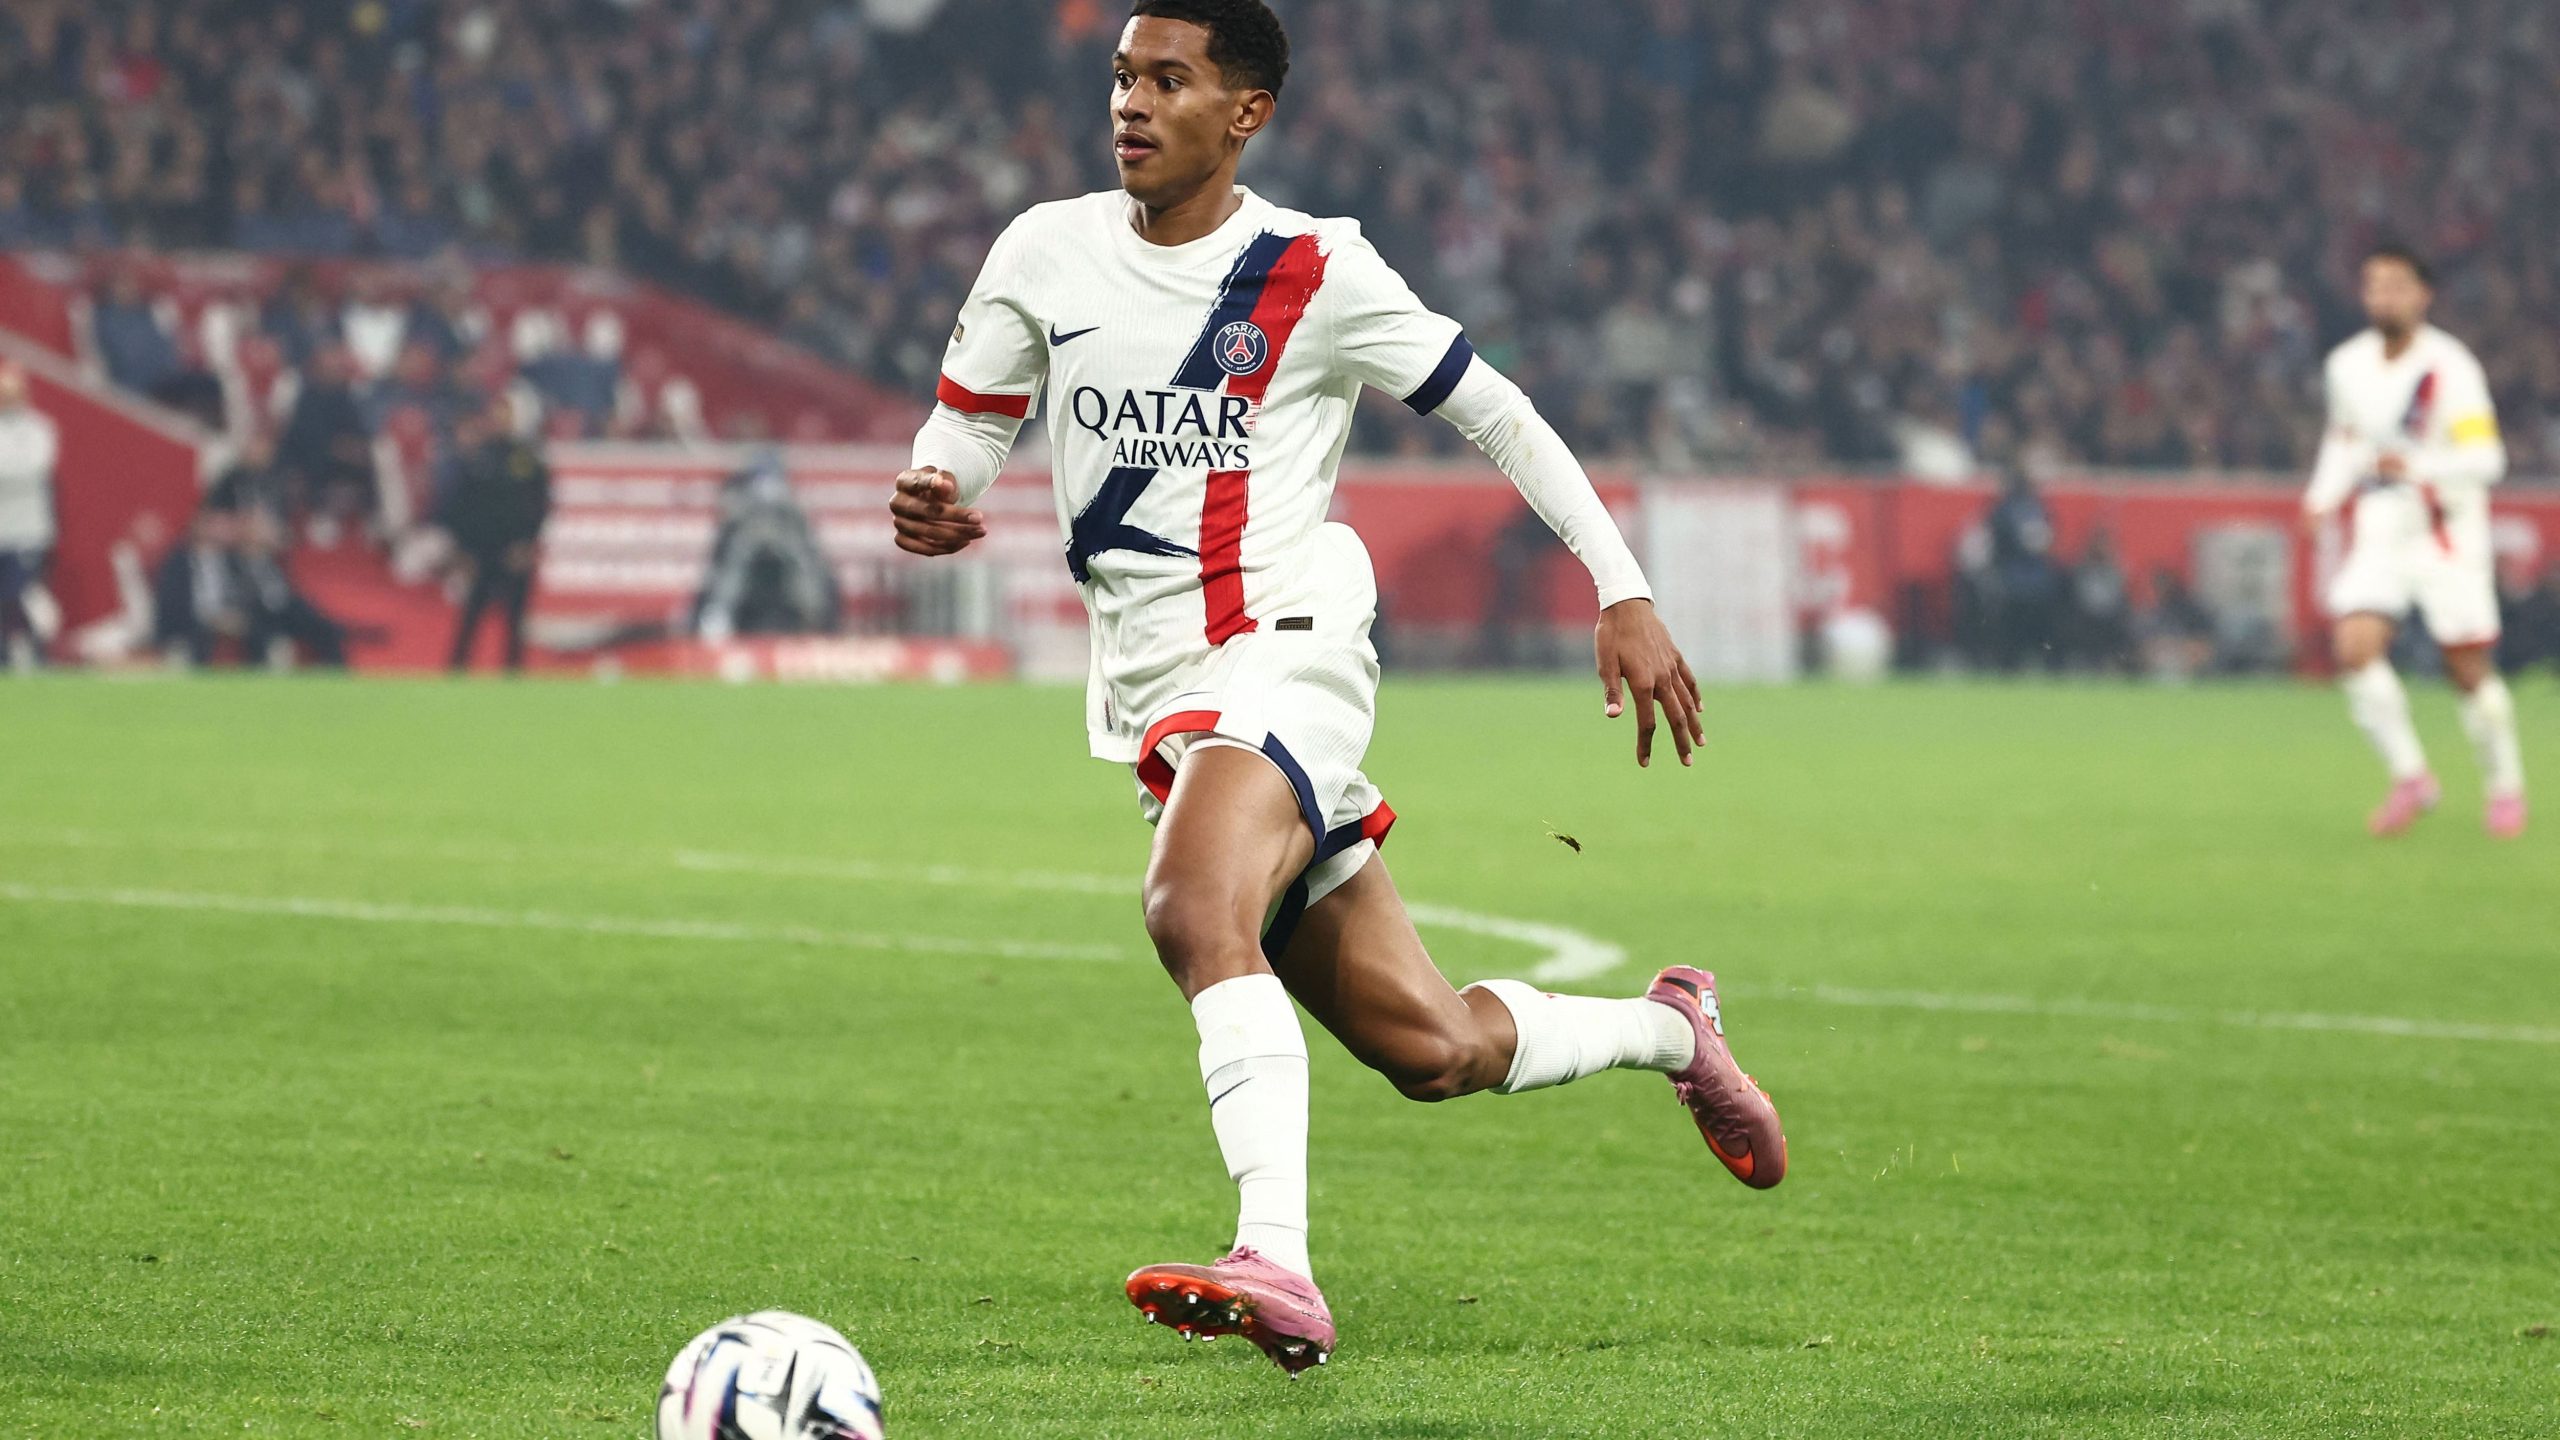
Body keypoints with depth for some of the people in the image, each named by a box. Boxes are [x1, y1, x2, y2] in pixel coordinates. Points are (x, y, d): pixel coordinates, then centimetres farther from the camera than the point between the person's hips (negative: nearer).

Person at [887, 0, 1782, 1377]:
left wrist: (1625, 594, 1)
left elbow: (1496, 413, 4)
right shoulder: (1045, 254, 8)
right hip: (1150, 687, 5)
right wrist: (928, 505, -11)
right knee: (1431, 1049, 7)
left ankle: (1277, 1266, -44)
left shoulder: (1314, 273, -4)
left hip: (1282, 653, -5)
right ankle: (1668, 1029, 35)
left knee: (1193, 912, -35)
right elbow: (959, 438, 14)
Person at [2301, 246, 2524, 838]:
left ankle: (2504, 785, 21)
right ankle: (2410, 778, -4)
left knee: (2470, 671, -2)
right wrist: (2324, 496, 6)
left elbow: (2485, 459, -18)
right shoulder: (2346, 365, 5)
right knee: (2355, 646, -17)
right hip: (2377, 530, 4)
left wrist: (2417, 467, -33)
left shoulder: (2449, 366, -13)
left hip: (2448, 533, -4)